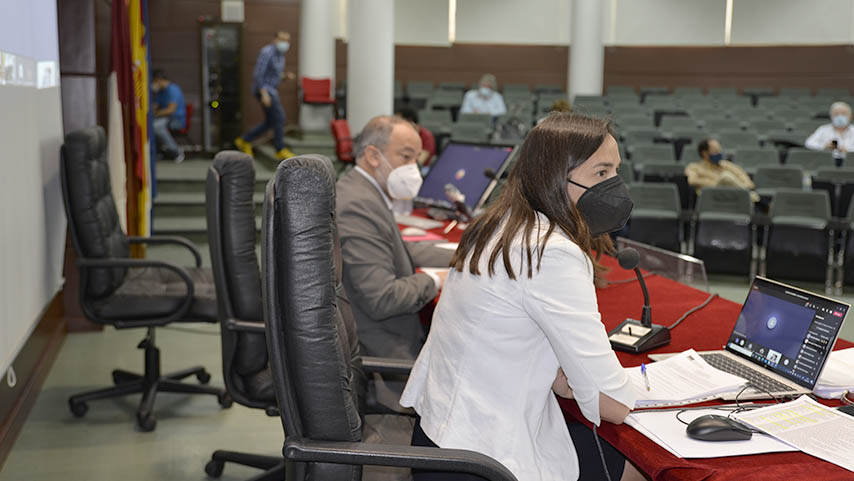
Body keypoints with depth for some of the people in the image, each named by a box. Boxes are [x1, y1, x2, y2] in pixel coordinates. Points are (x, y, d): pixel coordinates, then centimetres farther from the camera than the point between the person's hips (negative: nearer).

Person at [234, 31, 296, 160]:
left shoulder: (280, 55, 12)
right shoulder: (267, 52, -17)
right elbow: (258, 73, -22)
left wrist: (286, 75, 2)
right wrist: (264, 94, -27)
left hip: (271, 90, 10)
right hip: (263, 89, -10)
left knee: (270, 122, 10)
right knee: (279, 117, -12)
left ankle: (244, 141, 21)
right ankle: (280, 150, -4)